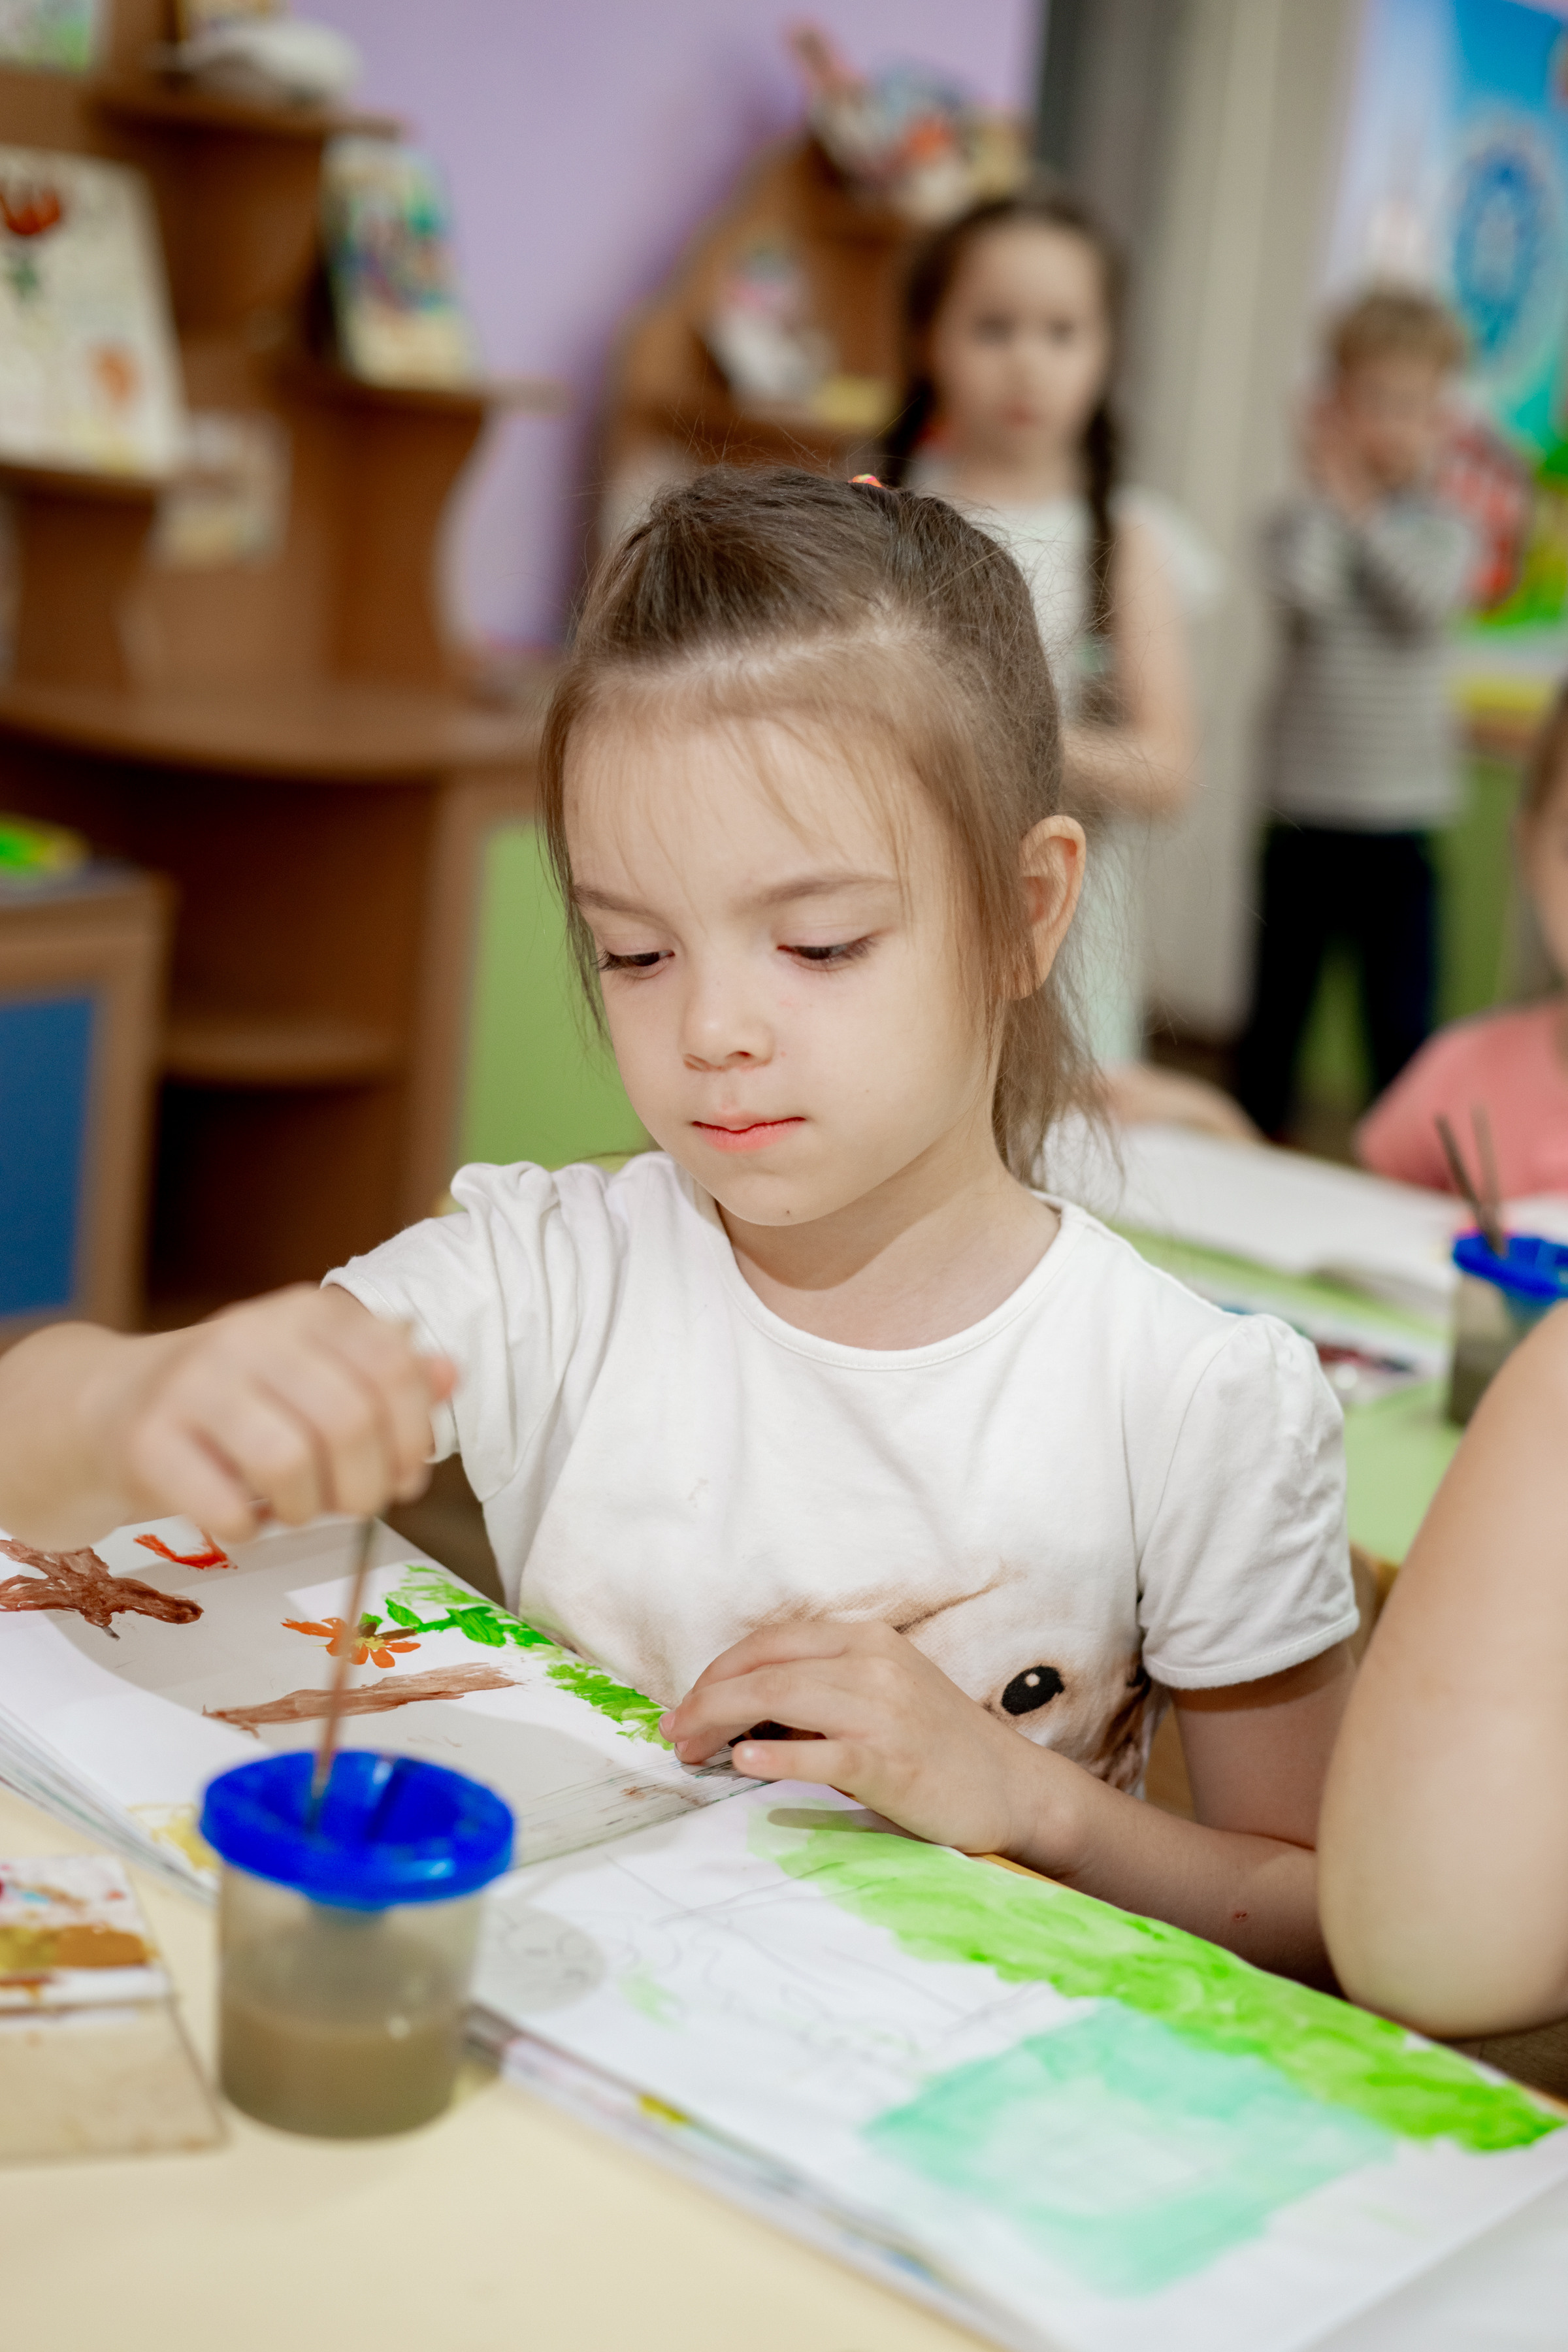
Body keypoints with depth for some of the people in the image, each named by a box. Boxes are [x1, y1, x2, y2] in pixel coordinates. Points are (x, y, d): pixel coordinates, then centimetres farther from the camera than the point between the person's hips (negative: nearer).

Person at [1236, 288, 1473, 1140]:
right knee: (1277, 1006, 11)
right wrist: (1329, 491, -8)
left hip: (1400, 821, 0)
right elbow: (1304, 592, -19)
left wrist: (1365, 506, -9)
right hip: (1302, 813, 0)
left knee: (1402, 1022, 0)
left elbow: (1428, 598, -16)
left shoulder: (1442, 528, 6)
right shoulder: (1302, 519, 2)